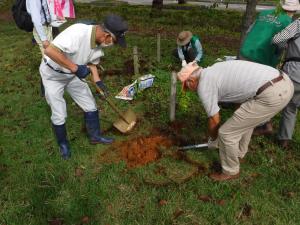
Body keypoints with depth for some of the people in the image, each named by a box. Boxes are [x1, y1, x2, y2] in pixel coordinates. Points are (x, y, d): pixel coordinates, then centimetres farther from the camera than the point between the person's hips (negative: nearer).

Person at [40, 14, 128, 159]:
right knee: (59, 115, 0)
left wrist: (98, 82, -7)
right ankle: (63, 144, 27)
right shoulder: (78, 32, -36)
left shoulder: (100, 42, -11)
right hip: (52, 75, -6)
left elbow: (91, 63, 5)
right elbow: (50, 50, -42)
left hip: (73, 74, 7)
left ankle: (95, 136, 30)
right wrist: (75, 67, -39)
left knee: (90, 106, 9)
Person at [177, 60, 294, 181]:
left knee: (226, 133, 4)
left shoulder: (204, 86, -3)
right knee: (246, 120, 32)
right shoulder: (214, 70, 23)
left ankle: (230, 171, 26)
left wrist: (212, 139, 26)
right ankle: (239, 154, 51)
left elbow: (214, 120, 5)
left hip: (271, 95, -10)